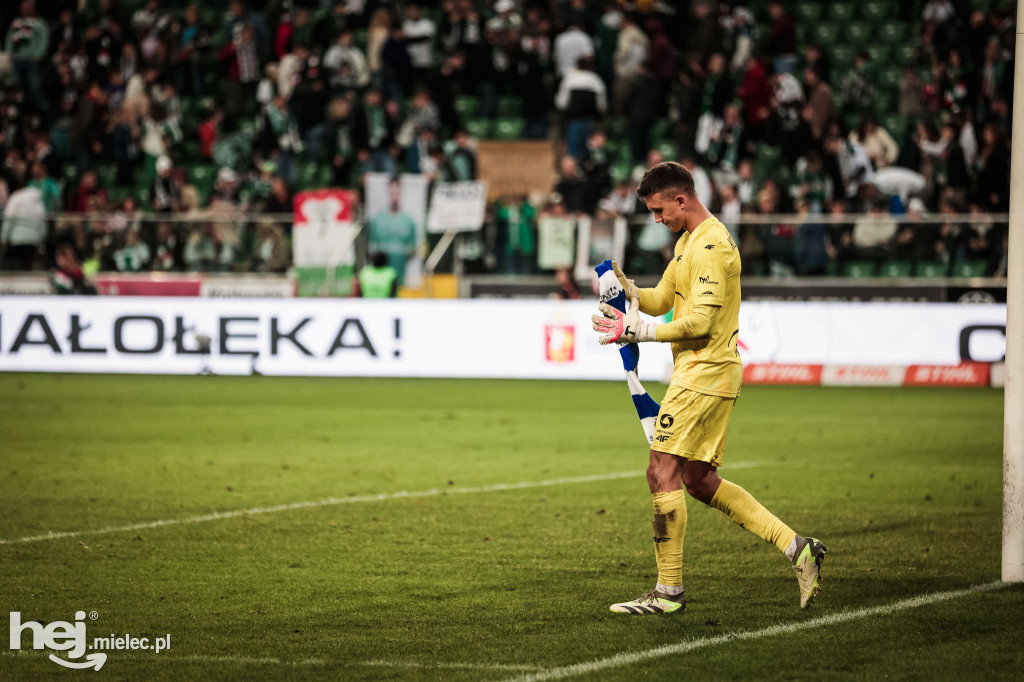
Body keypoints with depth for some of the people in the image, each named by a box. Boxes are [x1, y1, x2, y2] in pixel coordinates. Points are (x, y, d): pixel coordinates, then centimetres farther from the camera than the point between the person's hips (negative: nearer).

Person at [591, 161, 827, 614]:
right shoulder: (688, 241, 18)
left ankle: (669, 590, -5)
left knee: (663, 473, -9)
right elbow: (662, 300, 21)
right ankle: (796, 547, 10)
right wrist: (627, 290, 1)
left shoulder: (711, 246, -16)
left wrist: (635, 330, -16)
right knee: (698, 480, 11)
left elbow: (699, 321, -22)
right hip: (706, 374, 11)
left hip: (705, 372, -11)